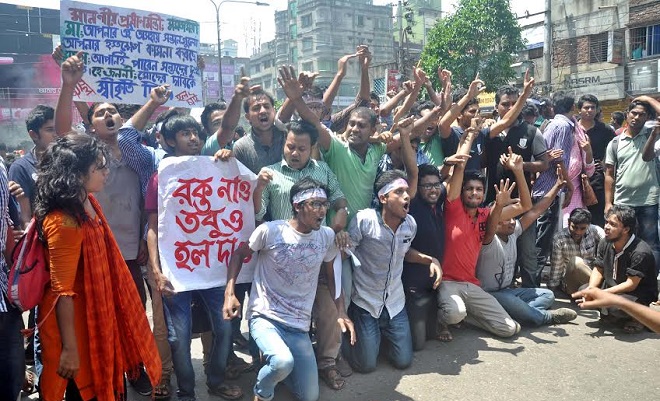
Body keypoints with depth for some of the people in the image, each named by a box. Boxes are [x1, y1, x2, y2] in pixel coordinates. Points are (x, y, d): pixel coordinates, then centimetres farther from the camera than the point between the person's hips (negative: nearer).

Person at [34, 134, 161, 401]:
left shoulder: (87, 203, -2)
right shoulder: (64, 222, -28)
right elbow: (62, 291, -26)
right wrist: (69, 348, -23)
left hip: (96, 311, 9)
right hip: (75, 318, -9)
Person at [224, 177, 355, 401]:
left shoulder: (327, 236, 0)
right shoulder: (269, 231, -12)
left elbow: (331, 277, 13)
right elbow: (239, 254, 2)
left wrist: (340, 313, 3)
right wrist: (230, 293, -9)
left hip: (299, 326, 4)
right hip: (264, 317, -4)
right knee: (283, 362, -35)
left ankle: (273, 362, 33)